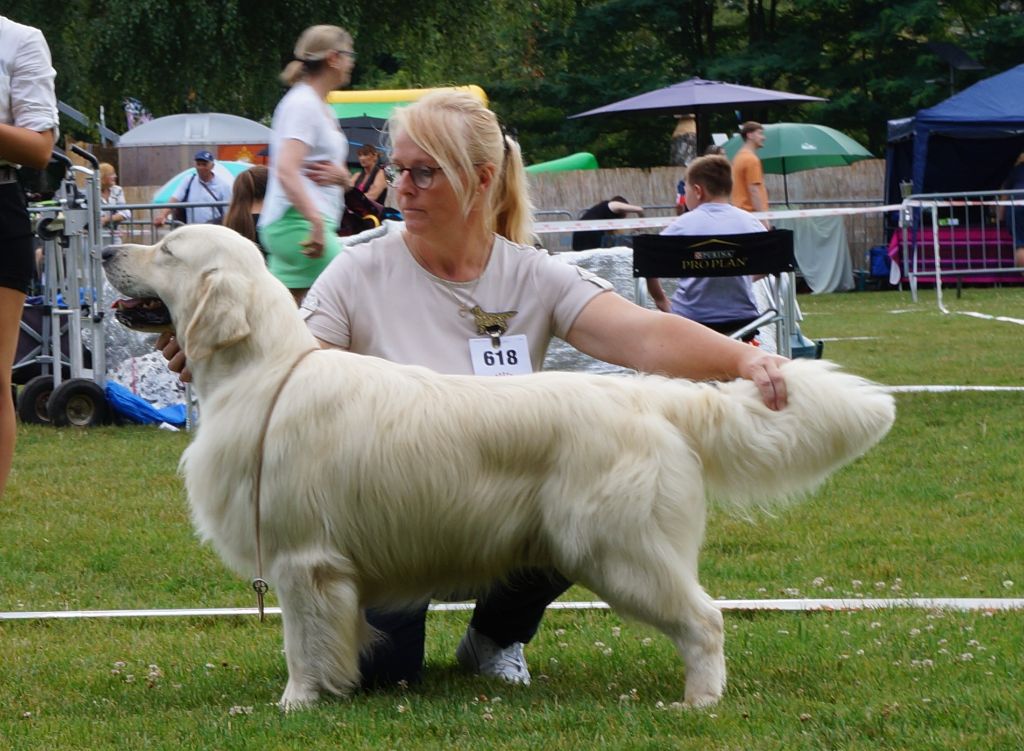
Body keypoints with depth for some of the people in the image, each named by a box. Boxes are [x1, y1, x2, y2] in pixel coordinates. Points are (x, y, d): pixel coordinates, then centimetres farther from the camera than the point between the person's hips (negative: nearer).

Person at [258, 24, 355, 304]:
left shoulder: (323, 110, 21)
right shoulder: (302, 105, -9)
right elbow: (286, 170, -23)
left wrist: (341, 176, 1)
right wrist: (317, 221, -32)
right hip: (299, 224, -10)